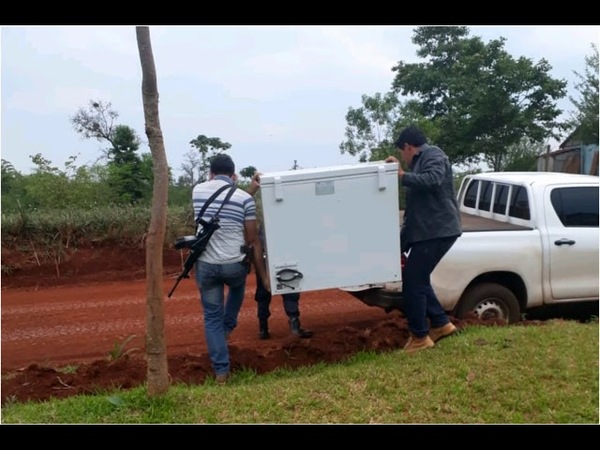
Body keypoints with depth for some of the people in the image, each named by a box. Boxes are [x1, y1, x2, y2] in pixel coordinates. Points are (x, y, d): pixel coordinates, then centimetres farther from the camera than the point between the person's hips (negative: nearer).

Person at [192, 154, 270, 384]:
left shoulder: (198, 191, 4)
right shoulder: (245, 198, -5)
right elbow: (253, 241, -3)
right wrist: (264, 276, 4)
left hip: (206, 265, 2)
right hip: (234, 264, -1)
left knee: (212, 317, 13)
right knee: (237, 287, 36)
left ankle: (221, 370, 13)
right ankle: (227, 327, 42)